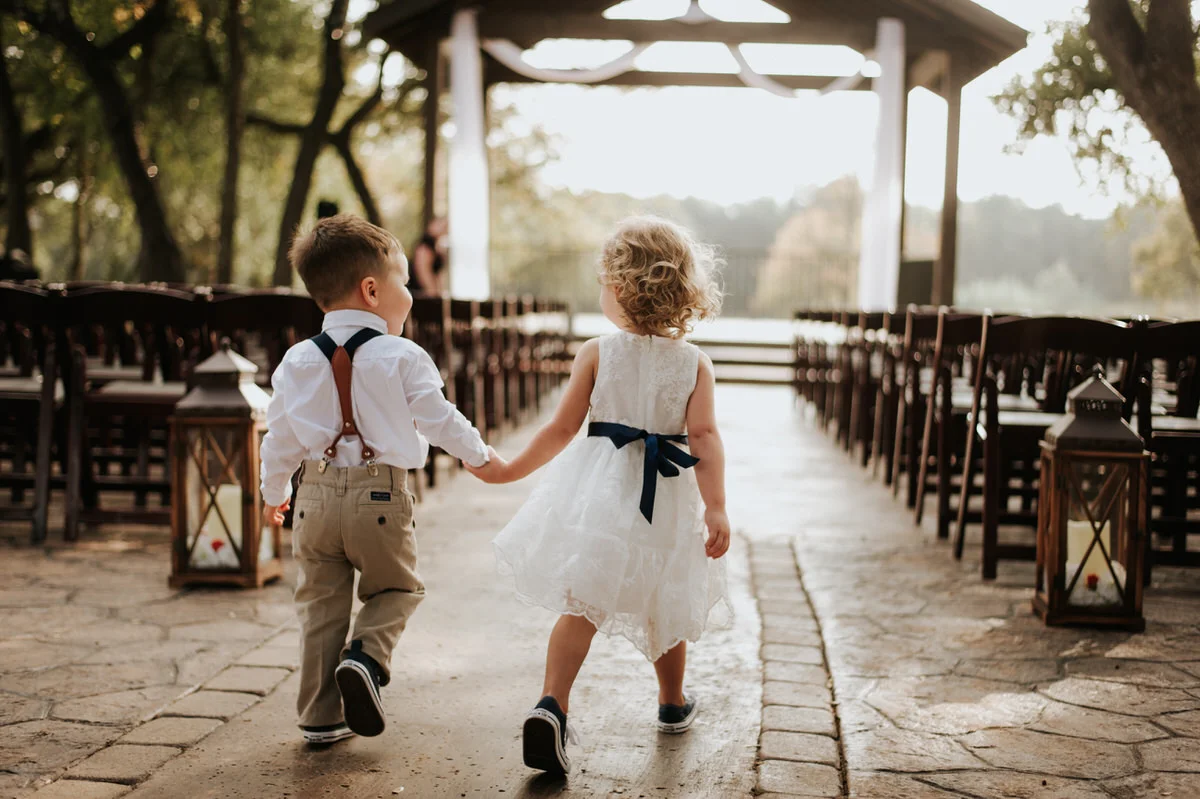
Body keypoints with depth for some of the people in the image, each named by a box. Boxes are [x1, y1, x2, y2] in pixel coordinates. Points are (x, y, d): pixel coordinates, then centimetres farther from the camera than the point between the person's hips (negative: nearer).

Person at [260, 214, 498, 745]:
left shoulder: (297, 362, 6)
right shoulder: (401, 357, -6)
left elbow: (280, 439, 11)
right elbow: (437, 419, -2)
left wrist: (273, 494, 27)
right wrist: (479, 456, 16)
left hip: (316, 496, 3)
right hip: (380, 495, -3)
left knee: (320, 604, 12)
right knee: (395, 589, 18)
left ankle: (320, 717, 15)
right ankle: (366, 655, -10)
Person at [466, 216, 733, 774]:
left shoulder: (596, 353, -4)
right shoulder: (695, 363, -1)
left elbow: (562, 429, -3)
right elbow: (704, 437, -11)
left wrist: (510, 469, 9)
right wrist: (716, 508, -14)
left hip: (601, 494, -2)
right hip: (666, 499, 2)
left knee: (580, 603, -1)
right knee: (664, 609, 19)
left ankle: (552, 704, -19)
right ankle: (673, 704, 38)